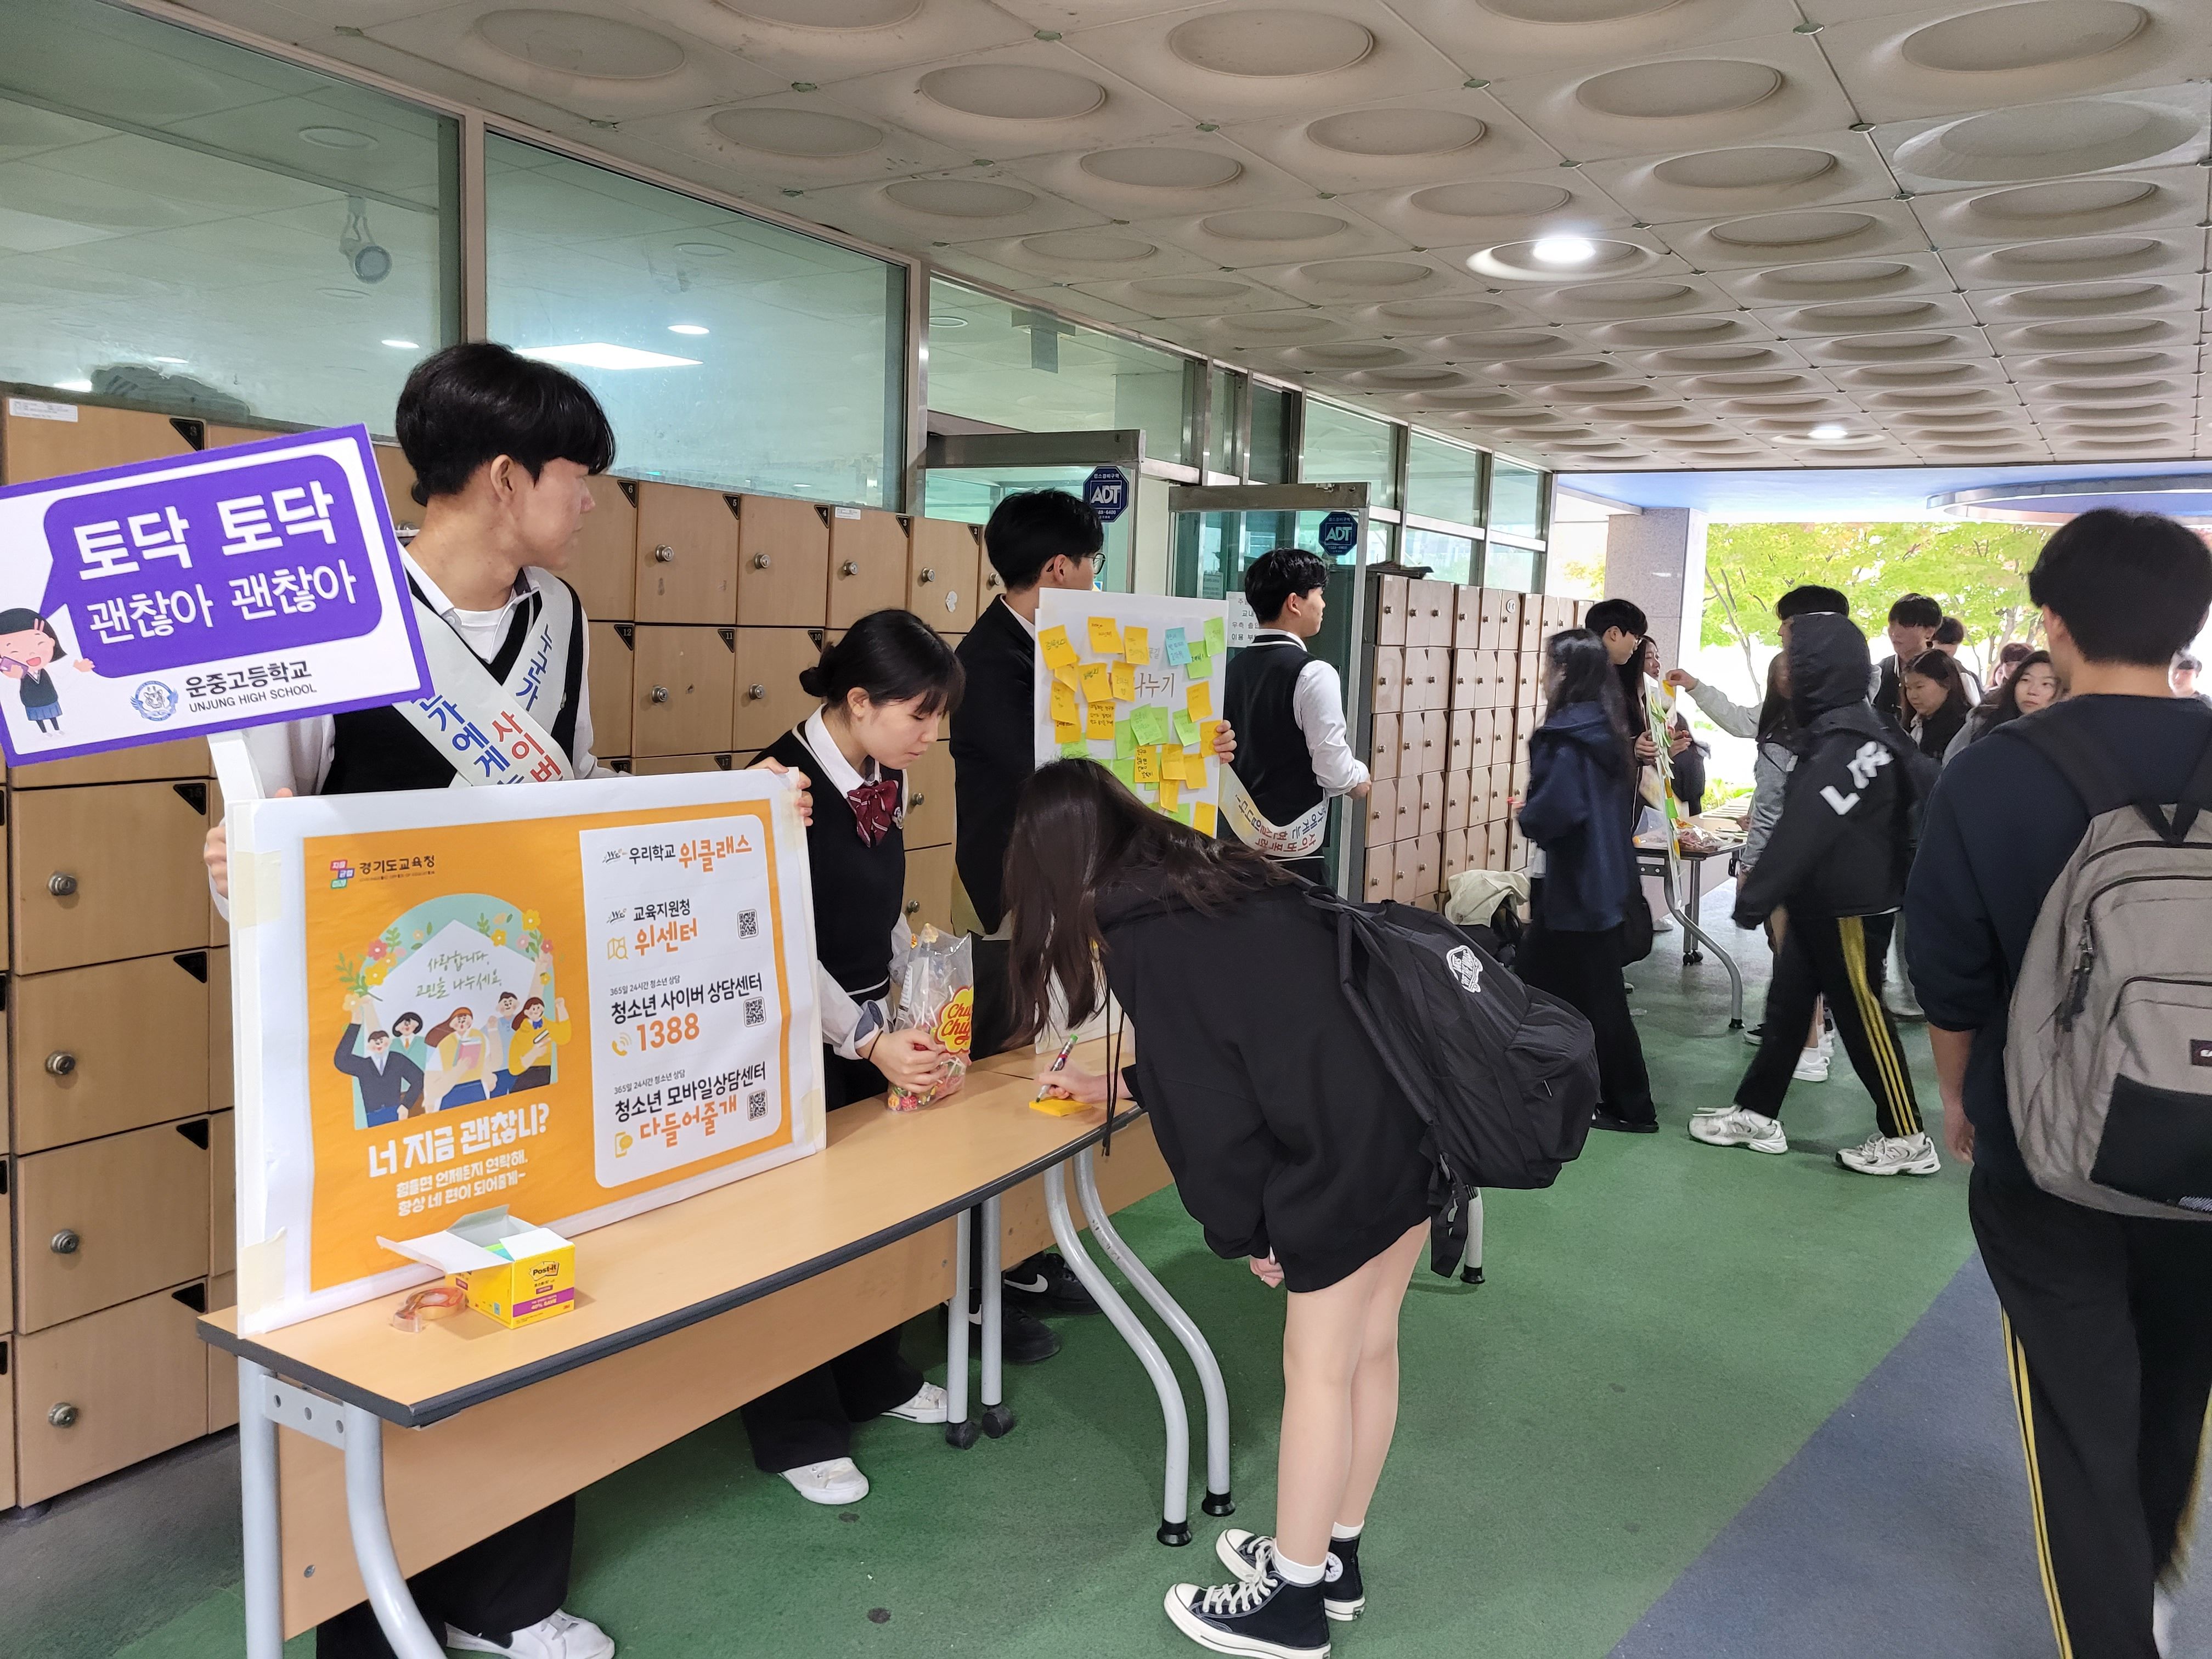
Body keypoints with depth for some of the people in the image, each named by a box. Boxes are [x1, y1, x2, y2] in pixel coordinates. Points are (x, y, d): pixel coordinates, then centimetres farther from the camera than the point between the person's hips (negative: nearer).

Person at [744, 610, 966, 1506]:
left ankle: (874, 1378, 36)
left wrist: (892, 1024, 12)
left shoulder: (886, 779, 2)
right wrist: (868, 1043, -26)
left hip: (869, 1023, 7)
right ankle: (797, 1431, 20)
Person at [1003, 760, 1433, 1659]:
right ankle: (1333, 1558, 38)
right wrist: (1122, 1084, 38)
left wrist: (1238, 1229, 4)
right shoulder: (1213, 875, 16)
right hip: (1409, 1113, 9)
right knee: (1368, 1347, 20)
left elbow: (1209, 1102, -11)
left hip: (1347, 1152, -9)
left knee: (1317, 1365, 7)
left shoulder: (1142, 936, -11)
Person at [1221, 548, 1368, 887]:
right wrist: (1359, 779, 5)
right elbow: (1335, 772, -15)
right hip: (1293, 848, -7)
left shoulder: (1234, 667, 4)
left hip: (1237, 834, 7)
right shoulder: (1314, 675, -15)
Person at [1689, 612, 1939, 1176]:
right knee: (1785, 1008, 15)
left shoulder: (1846, 743, -23)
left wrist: (1753, 900, -28)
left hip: (1849, 911, -10)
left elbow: (1803, 832, -29)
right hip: (1816, 906, 10)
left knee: (1863, 1019, 2)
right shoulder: (1835, 733, 8)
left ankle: (1907, 1138, 15)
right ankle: (1756, 1113, 25)